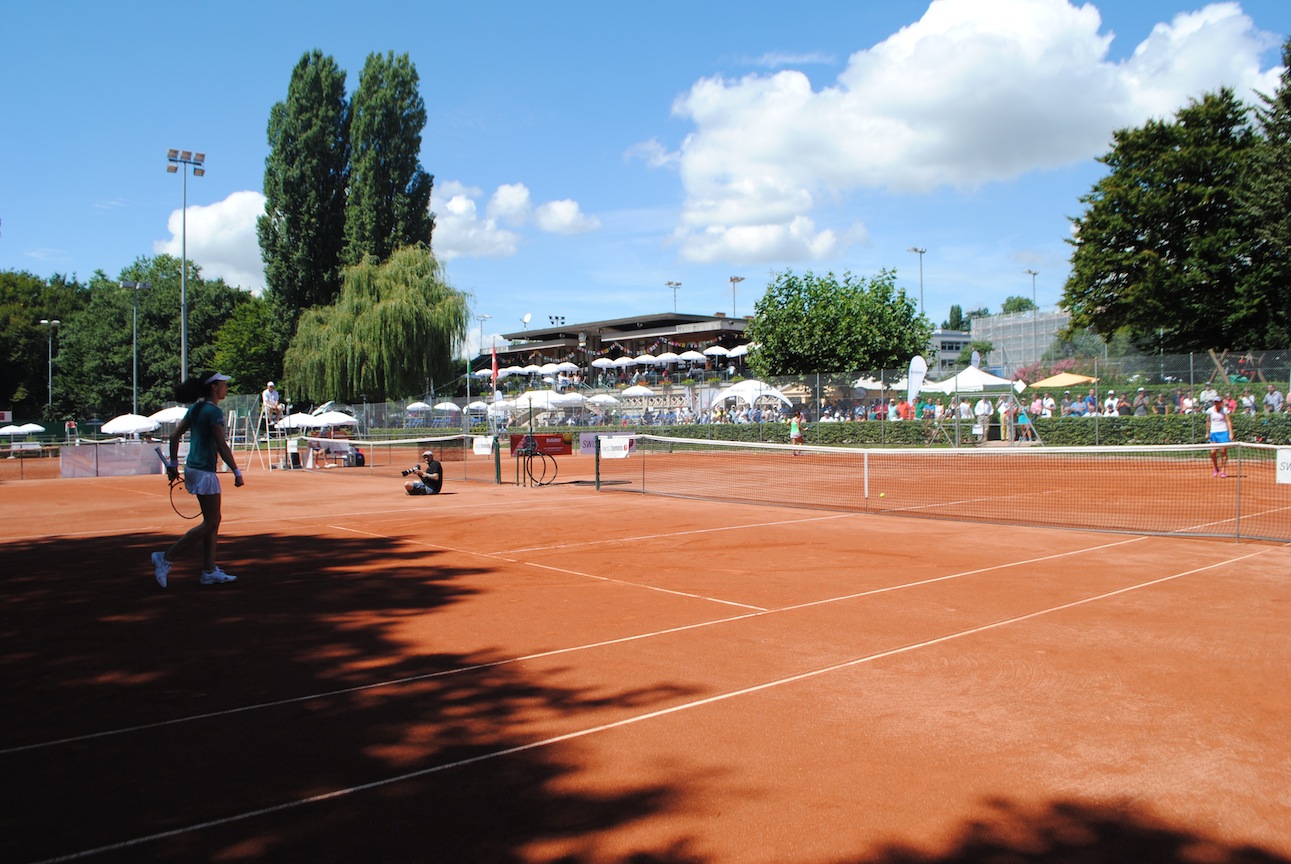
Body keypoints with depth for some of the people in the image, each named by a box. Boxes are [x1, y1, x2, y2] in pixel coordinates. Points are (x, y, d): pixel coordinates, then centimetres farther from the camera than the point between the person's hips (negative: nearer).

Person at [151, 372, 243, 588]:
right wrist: (237, 472, -17)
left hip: (192, 468, 9)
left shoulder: (195, 409, 11)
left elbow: (174, 436, 14)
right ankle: (166, 558, 0)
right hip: (204, 472, -9)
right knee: (210, 523, -2)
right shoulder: (214, 412, -14)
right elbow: (221, 446, -20)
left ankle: (209, 572, 16)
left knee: (213, 521, 13)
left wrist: (173, 463, 19)